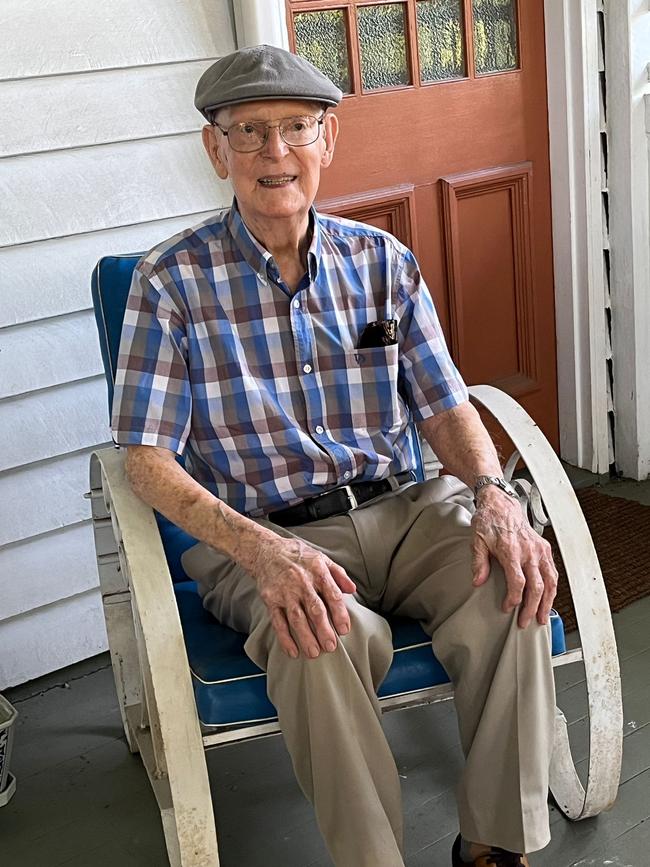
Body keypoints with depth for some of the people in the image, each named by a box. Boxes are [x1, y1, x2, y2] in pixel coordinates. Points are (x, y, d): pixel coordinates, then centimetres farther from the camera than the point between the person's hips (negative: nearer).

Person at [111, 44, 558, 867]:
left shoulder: (382, 261, 7)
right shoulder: (172, 279, -4)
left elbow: (445, 407, 8)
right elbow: (146, 458, -9)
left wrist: (492, 495, -15)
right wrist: (261, 550, -26)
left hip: (399, 512, 4)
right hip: (259, 535, -3)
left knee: (509, 589, -26)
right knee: (324, 637, -35)